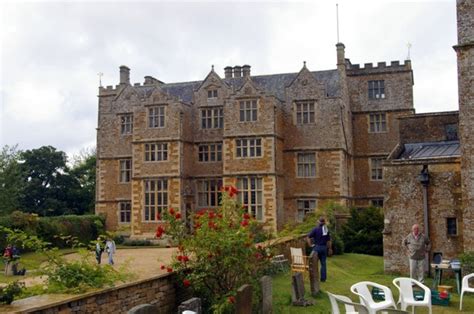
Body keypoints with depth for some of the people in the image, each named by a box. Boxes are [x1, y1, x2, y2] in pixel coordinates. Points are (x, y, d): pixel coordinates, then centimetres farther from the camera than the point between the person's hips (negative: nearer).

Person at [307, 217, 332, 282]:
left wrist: (311, 245, -5)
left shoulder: (315, 229, -9)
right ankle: (323, 278, 14)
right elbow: (328, 241, 4)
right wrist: (330, 249, 13)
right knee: (323, 263, 10)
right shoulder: (326, 230, 0)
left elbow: (308, 237, -14)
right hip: (324, 247, 3)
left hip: (316, 247, -3)